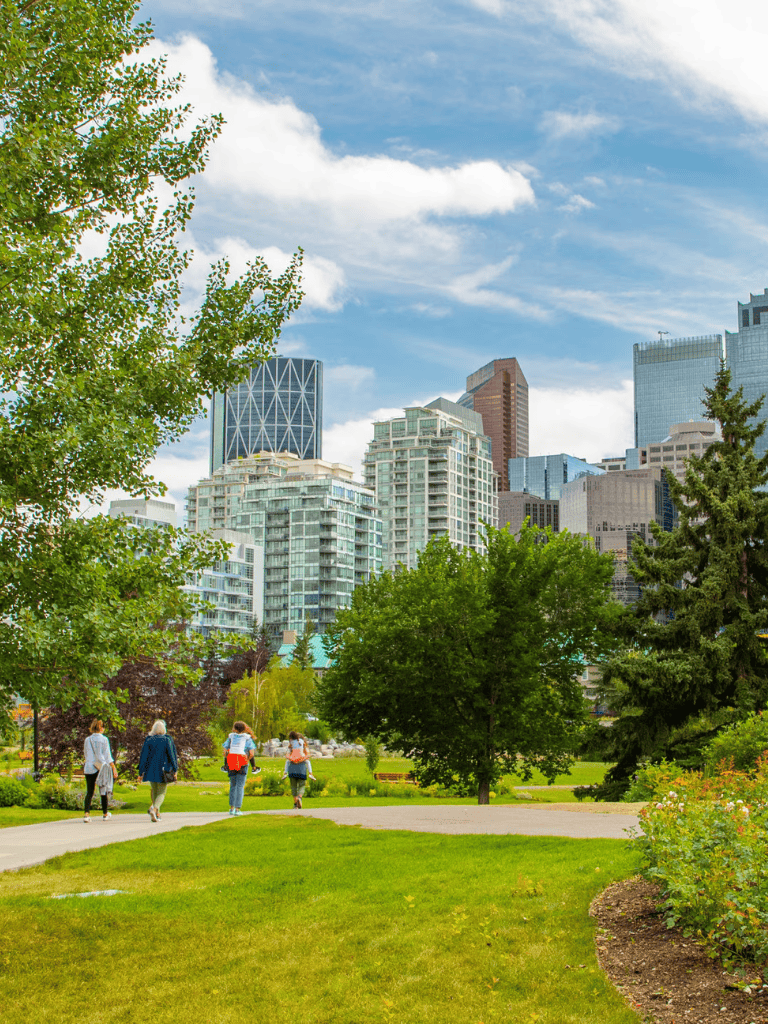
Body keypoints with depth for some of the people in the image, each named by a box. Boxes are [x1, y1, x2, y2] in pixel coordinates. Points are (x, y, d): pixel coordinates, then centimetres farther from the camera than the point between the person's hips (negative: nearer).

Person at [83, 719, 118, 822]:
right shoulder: (104, 739, -6)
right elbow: (107, 756, -7)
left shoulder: (87, 740, 3)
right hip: (102, 769, -2)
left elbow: (86, 755, 11)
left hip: (89, 768, 2)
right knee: (104, 791, 12)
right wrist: (114, 768, -3)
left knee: (89, 792, 2)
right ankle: (105, 814, 24)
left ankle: (86, 813, -16)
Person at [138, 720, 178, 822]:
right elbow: (172, 755, -5)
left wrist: (141, 773, 2)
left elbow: (143, 757, -2)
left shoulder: (149, 740, -1)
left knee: (154, 791, 19)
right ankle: (154, 808, -23)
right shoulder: (167, 740, -5)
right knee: (161, 793, 4)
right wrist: (175, 771, 1)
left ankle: (157, 814, 20)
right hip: (163, 771, -2)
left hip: (151, 770, 2)